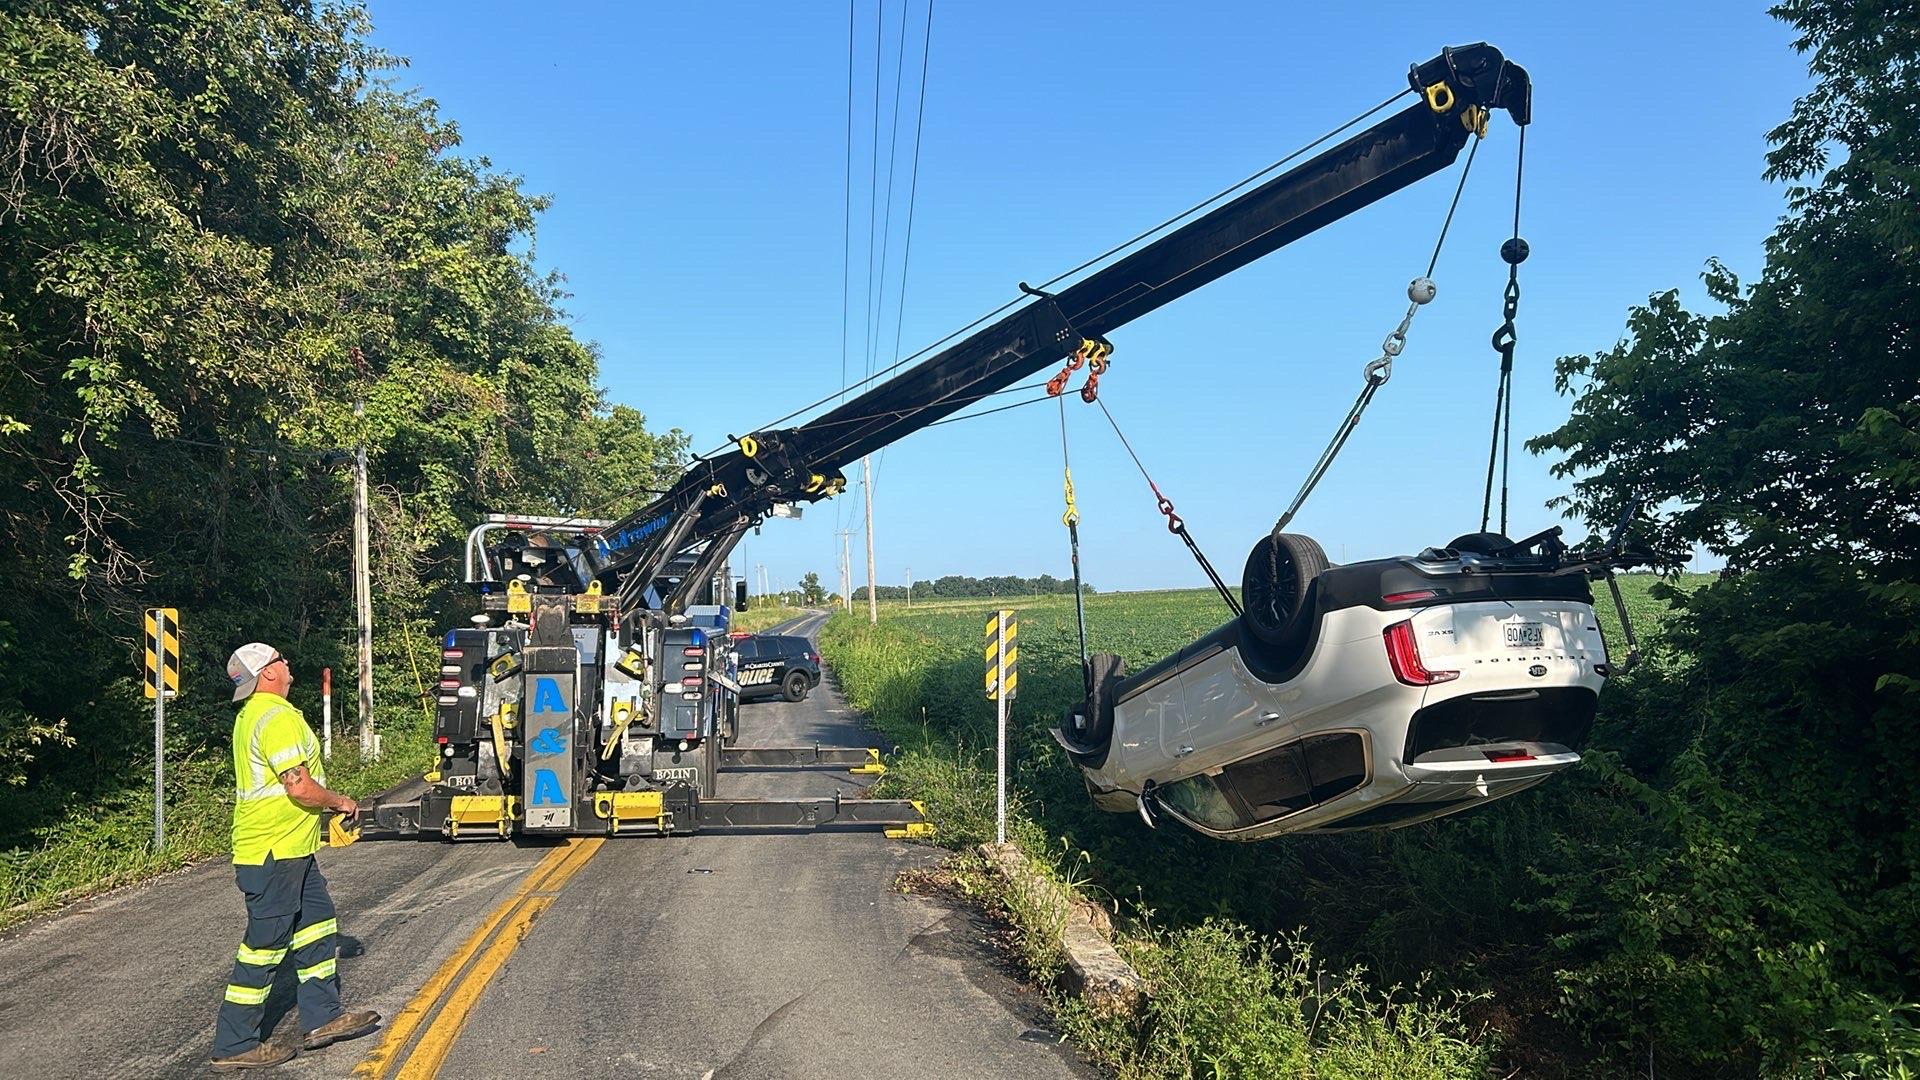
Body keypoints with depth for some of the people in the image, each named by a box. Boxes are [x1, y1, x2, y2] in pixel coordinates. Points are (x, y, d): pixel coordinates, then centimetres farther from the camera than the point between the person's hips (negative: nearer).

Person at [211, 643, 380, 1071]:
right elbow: (300, 787, -25)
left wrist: (327, 806, 20)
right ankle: (234, 1046, 9)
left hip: (288, 849, 11)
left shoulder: (251, 715, 14)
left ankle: (323, 1018, 25)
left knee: (317, 921, 17)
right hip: (274, 851, -11)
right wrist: (341, 802, -8)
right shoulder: (277, 717, -20)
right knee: (264, 945, -1)